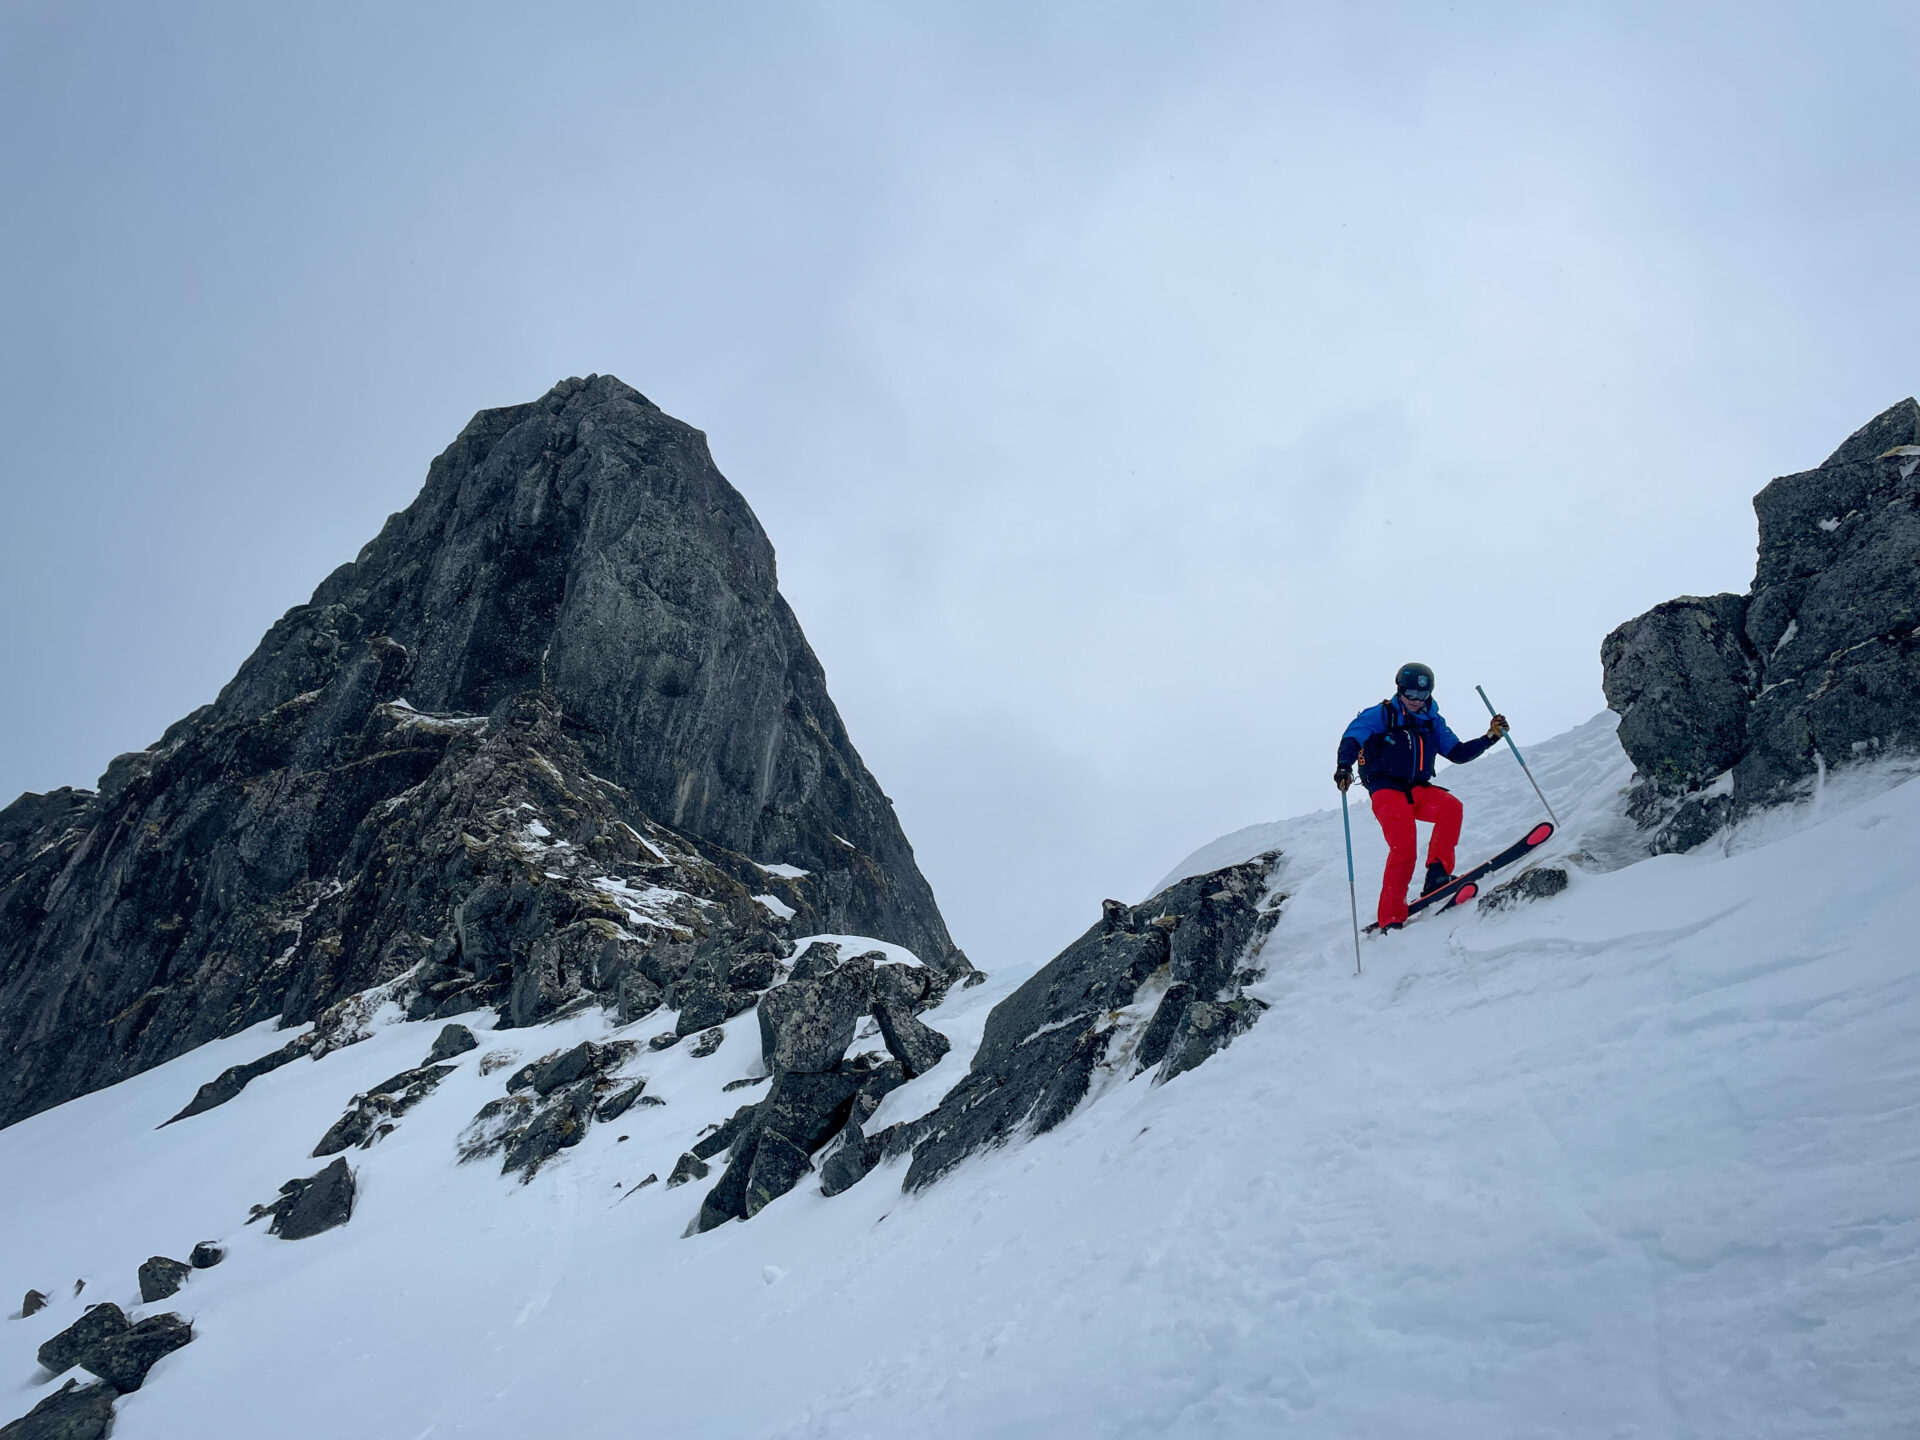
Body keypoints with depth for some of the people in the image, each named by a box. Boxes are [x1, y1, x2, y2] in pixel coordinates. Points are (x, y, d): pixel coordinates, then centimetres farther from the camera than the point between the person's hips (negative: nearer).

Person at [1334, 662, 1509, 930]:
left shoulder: (1432, 722, 18)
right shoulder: (1380, 715, 3)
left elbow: (1458, 753, 16)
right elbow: (1352, 739, -9)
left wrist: (1490, 737, 3)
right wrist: (1344, 766, -29)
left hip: (1419, 790, 5)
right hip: (1387, 791, -5)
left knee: (1451, 806, -27)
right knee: (1403, 847, -21)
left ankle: (1437, 873, -25)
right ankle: (1391, 918, -18)